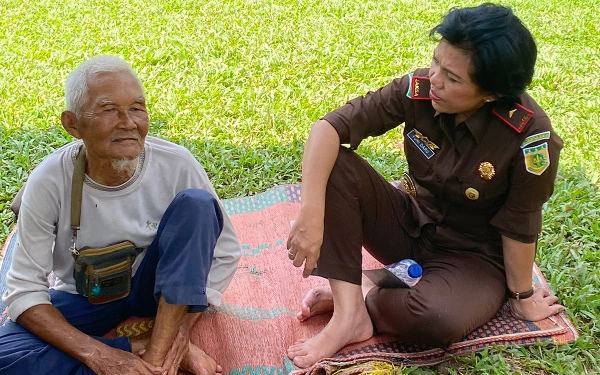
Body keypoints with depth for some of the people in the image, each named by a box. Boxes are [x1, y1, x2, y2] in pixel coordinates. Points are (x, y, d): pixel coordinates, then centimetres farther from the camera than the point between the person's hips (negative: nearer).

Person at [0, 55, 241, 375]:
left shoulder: (177, 165, -21)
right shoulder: (49, 181, -21)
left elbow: (226, 252, -11)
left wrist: (182, 330, -23)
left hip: (165, 289, 0)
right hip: (86, 298, 0)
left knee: (196, 203, -27)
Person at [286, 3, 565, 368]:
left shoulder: (529, 135, -28)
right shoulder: (418, 90, -19)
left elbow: (519, 226, -16)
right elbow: (330, 126, -24)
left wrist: (523, 297, -3)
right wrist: (312, 214, -35)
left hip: (474, 257, -4)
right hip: (410, 225, 4)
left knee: (435, 319, -38)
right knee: (335, 164, -21)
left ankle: (354, 294, -6)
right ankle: (350, 312, -22)